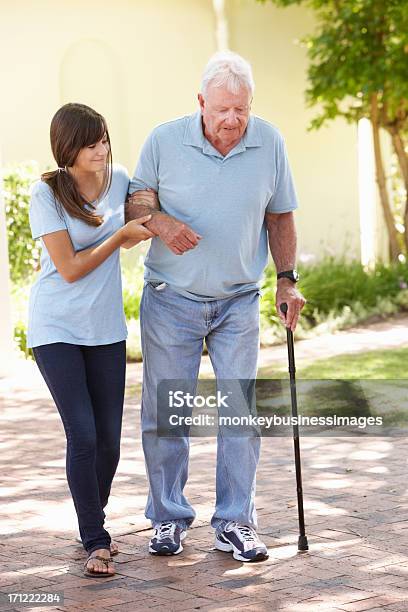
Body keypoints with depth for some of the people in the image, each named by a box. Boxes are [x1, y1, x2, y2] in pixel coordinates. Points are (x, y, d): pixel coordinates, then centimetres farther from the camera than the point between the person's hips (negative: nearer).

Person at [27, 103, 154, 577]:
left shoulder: (118, 179, 2)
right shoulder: (46, 193, -13)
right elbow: (71, 269, -14)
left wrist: (156, 225, 4)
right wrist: (121, 234, -12)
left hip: (106, 328, 5)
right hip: (56, 328, -4)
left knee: (109, 439, 4)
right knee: (82, 436, -12)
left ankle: (93, 525, 26)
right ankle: (96, 542, 0)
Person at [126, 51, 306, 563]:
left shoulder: (269, 143, -2)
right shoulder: (164, 141, -8)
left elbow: (279, 217, 9)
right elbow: (133, 200, 1)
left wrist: (287, 280, 3)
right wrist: (158, 221, -21)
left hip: (238, 303, 1)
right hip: (170, 300, -1)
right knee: (164, 412, 3)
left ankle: (235, 524, 9)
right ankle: (168, 520, 17)